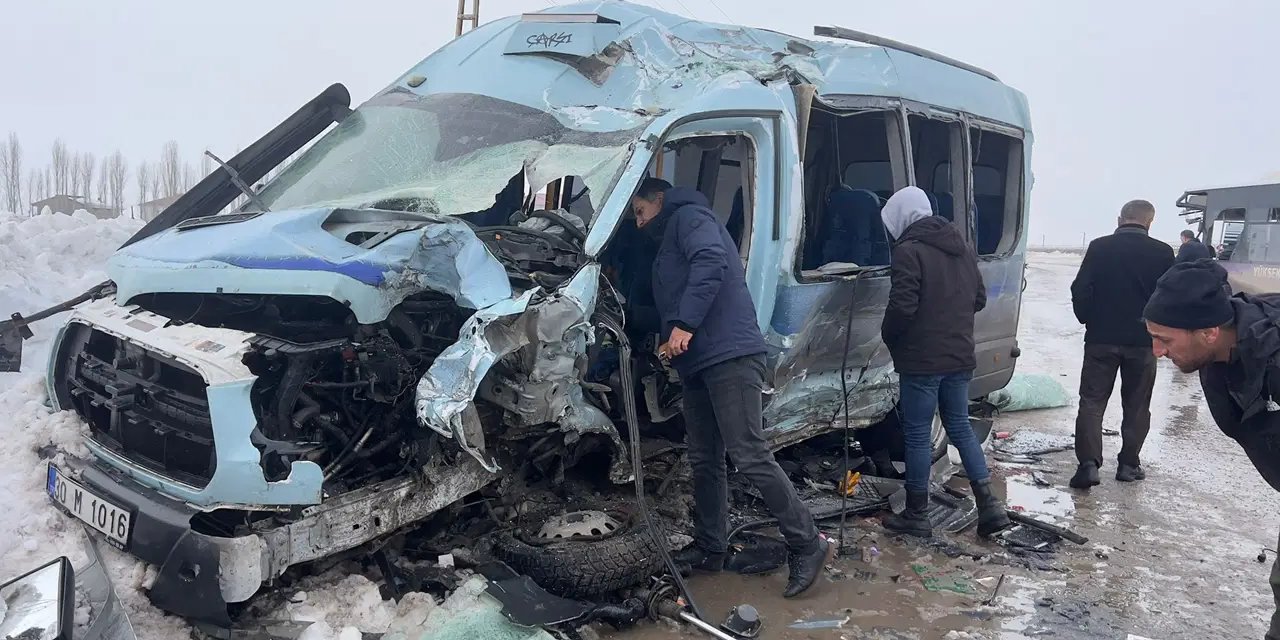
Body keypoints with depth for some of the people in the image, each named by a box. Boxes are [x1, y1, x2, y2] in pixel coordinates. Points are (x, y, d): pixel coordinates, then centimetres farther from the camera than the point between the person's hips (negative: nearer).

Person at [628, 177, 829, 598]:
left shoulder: (689, 216, 0)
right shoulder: (669, 239, 31)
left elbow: (711, 263, -20)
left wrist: (684, 323, -24)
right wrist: (669, 343, 18)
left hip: (730, 356, -10)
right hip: (697, 361, 10)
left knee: (749, 456, -13)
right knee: (704, 460, 11)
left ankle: (807, 544, -5)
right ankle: (710, 548, 20)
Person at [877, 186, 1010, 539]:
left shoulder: (909, 251, -15)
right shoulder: (963, 248, 12)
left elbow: (902, 307, -21)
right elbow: (979, 299, 16)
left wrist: (889, 337, -4)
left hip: (922, 361, -8)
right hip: (960, 357, 8)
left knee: (917, 435, 3)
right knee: (960, 426, 18)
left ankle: (917, 516, 12)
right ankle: (989, 506, 16)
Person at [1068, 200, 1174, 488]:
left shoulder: (1099, 247, -6)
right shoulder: (1162, 253, -5)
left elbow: (1080, 291, -6)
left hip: (1101, 338, 0)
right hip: (1143, 341, 1)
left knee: (1092, 401, 4)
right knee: (1136, 406, 13)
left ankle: (1089, 463, -8)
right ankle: (1129, 464, 17)